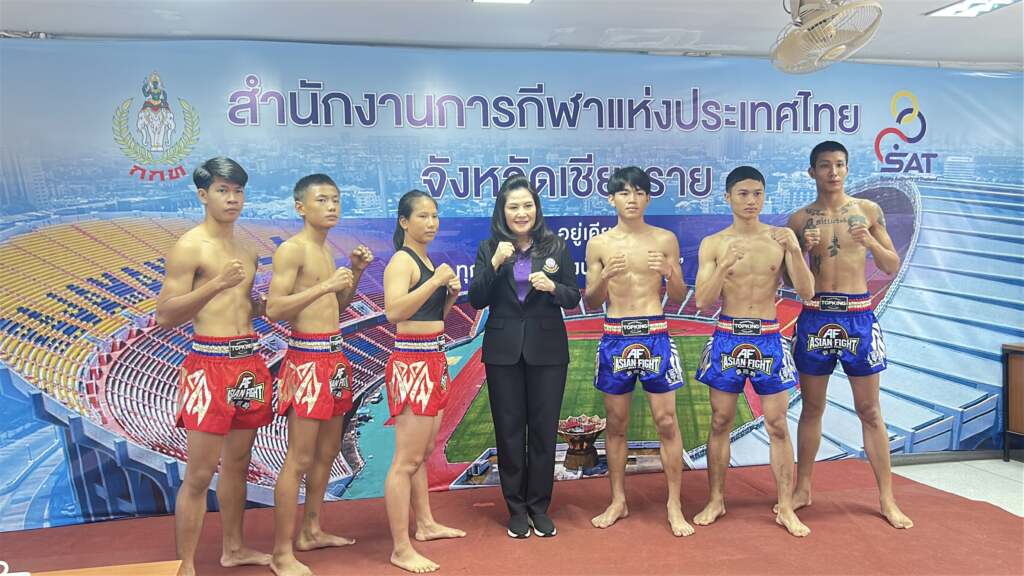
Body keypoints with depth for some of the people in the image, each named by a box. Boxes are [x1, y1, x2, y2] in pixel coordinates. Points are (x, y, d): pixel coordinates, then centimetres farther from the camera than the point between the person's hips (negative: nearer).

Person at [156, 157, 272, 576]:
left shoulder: (247, 251, 15)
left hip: (249, 361, 7)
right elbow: (166, 316, -12)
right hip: (210, 364, -7)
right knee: (199, 474, -3)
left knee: (237, 463, 17)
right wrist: (217, 283, -23)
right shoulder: (189, 247, -7)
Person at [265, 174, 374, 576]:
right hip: (306, 359, -9)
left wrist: (355, 272, 7)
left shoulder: (327, 250, 14)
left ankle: (311, 531, 31)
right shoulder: (291, 249, -12)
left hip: (334, 357, 9)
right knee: (299, 459, -5)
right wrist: (324, 286, -25)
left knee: (327, 451, 16)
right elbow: (274, 309, -20)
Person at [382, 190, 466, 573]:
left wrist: (451, 294, 5)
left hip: (433, 361, 10)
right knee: (407, 460, -6)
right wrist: (436, 282, -26)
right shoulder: (402, 260, -12)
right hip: (412, 364, -10)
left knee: (423, 453, 19)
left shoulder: (427, 261, 15)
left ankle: (425, 524, 31)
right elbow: (394, 311, -28)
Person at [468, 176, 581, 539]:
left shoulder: (556, 247, 1)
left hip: (547, 349, 0)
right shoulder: (489, 249, 2)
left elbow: (574, 298, 4)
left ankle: (539, 506, 21)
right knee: (509, 429, 6)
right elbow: (476, 300, -3)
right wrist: (495, 264, -16)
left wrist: (553, 287, -17)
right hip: (503, 351, 0)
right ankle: (516, 508, 20)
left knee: (544, 428, 6)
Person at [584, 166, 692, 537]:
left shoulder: (665, 240, 3)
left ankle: (675, 505, 11)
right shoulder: (598, 244, 4)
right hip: (615, 337, 1)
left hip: (654, 335, -1)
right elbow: (590, 303, 5)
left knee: (666, 422, 0)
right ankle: (618, 501, 22)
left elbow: (679, 297, 6)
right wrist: (604, 278, -14)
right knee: (616, 423, 9)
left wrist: (669, 273, -15)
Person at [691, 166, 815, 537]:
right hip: (727, 337, 0)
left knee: (778, 425, 3)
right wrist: (725, 265, -21)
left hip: (769, 338, 1)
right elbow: (703, 304, -6)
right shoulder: (713, 244, 0)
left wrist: (795, 251, -19)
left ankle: (785, 508, 13)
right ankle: (716, 500, 20)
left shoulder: (781, 237, 2)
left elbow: (807, 292, -4)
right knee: (720, 422, 7)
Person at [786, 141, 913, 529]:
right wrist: (804, 249, -12)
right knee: (812, 407, 9)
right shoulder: (799, 220, 3)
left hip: (858, 315, 0)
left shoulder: (868, 210, 3)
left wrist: (871, 243, -13)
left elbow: (892, 268, 6)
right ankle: (803, 488, 22)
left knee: (869, 410, 4)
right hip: (815, 316, 1)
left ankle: (887, 499, 13)